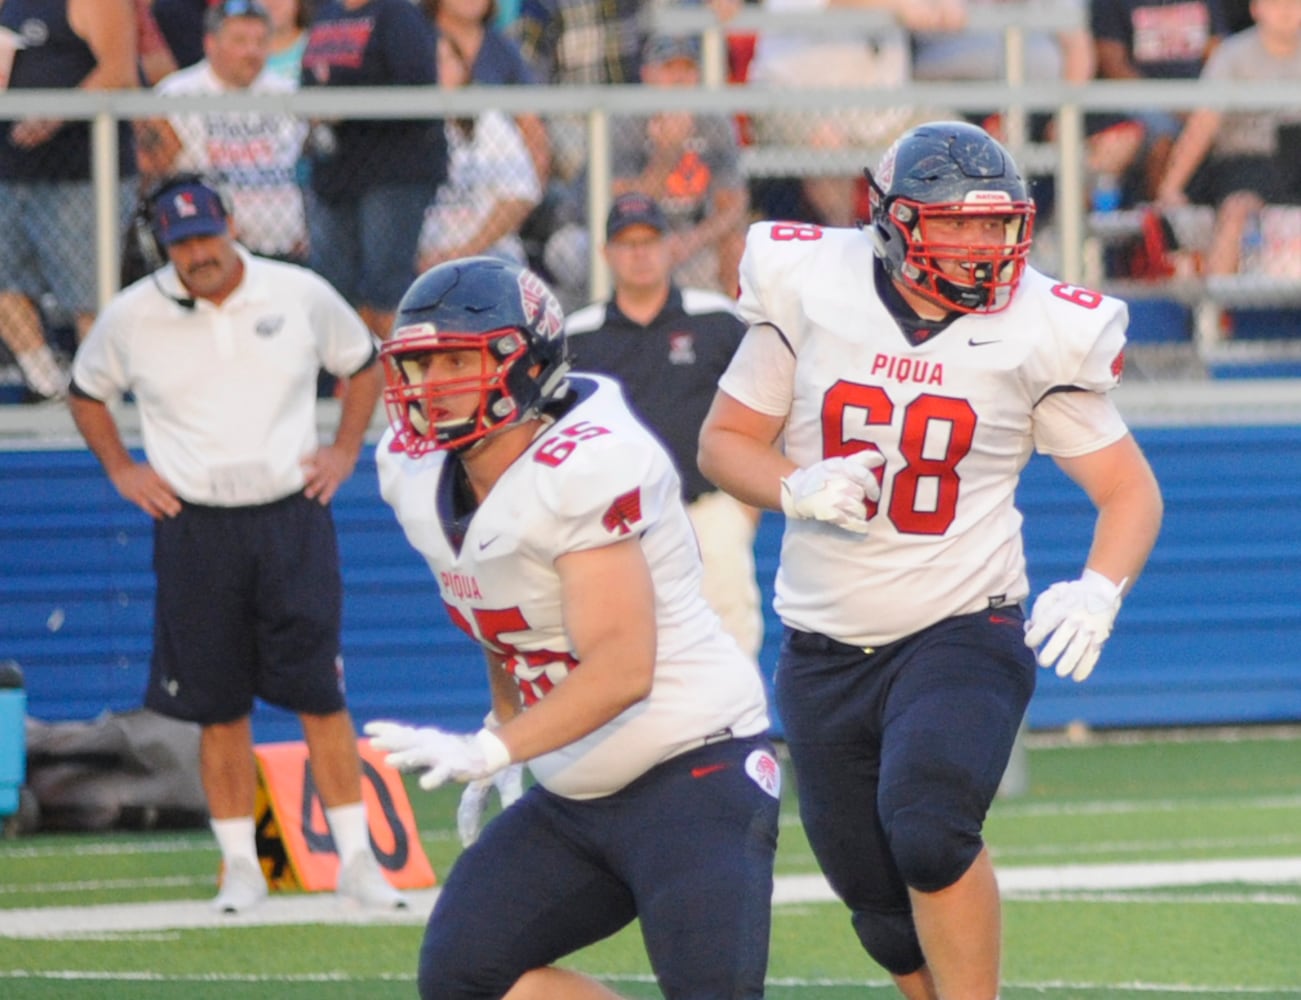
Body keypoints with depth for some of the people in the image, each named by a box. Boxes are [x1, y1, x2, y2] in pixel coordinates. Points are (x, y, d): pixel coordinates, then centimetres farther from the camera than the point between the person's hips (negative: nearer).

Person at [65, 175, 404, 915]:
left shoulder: (302, 297, 0)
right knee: (219, 707, 2)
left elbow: (363, 364, 17)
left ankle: (356, 860, 1)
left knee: (321, 694, -4)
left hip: (293, 517, 0)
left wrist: (345, 452, 7)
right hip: (194, 528, 0)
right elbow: (86, 392, 18)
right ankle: (241, 866, 11)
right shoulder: (132, 317, -1)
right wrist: (121, 469, 6)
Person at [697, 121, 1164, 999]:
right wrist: (797, 489, -18)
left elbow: (1129, 488, -3)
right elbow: (725, 440, 4)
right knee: (886, 912, 10)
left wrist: (1099, 591, -23)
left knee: (927, 830, -28)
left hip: (963, 631, -3)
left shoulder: (1034, 330, -9)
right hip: (826, 652, 3)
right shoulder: (812, 291, -6)